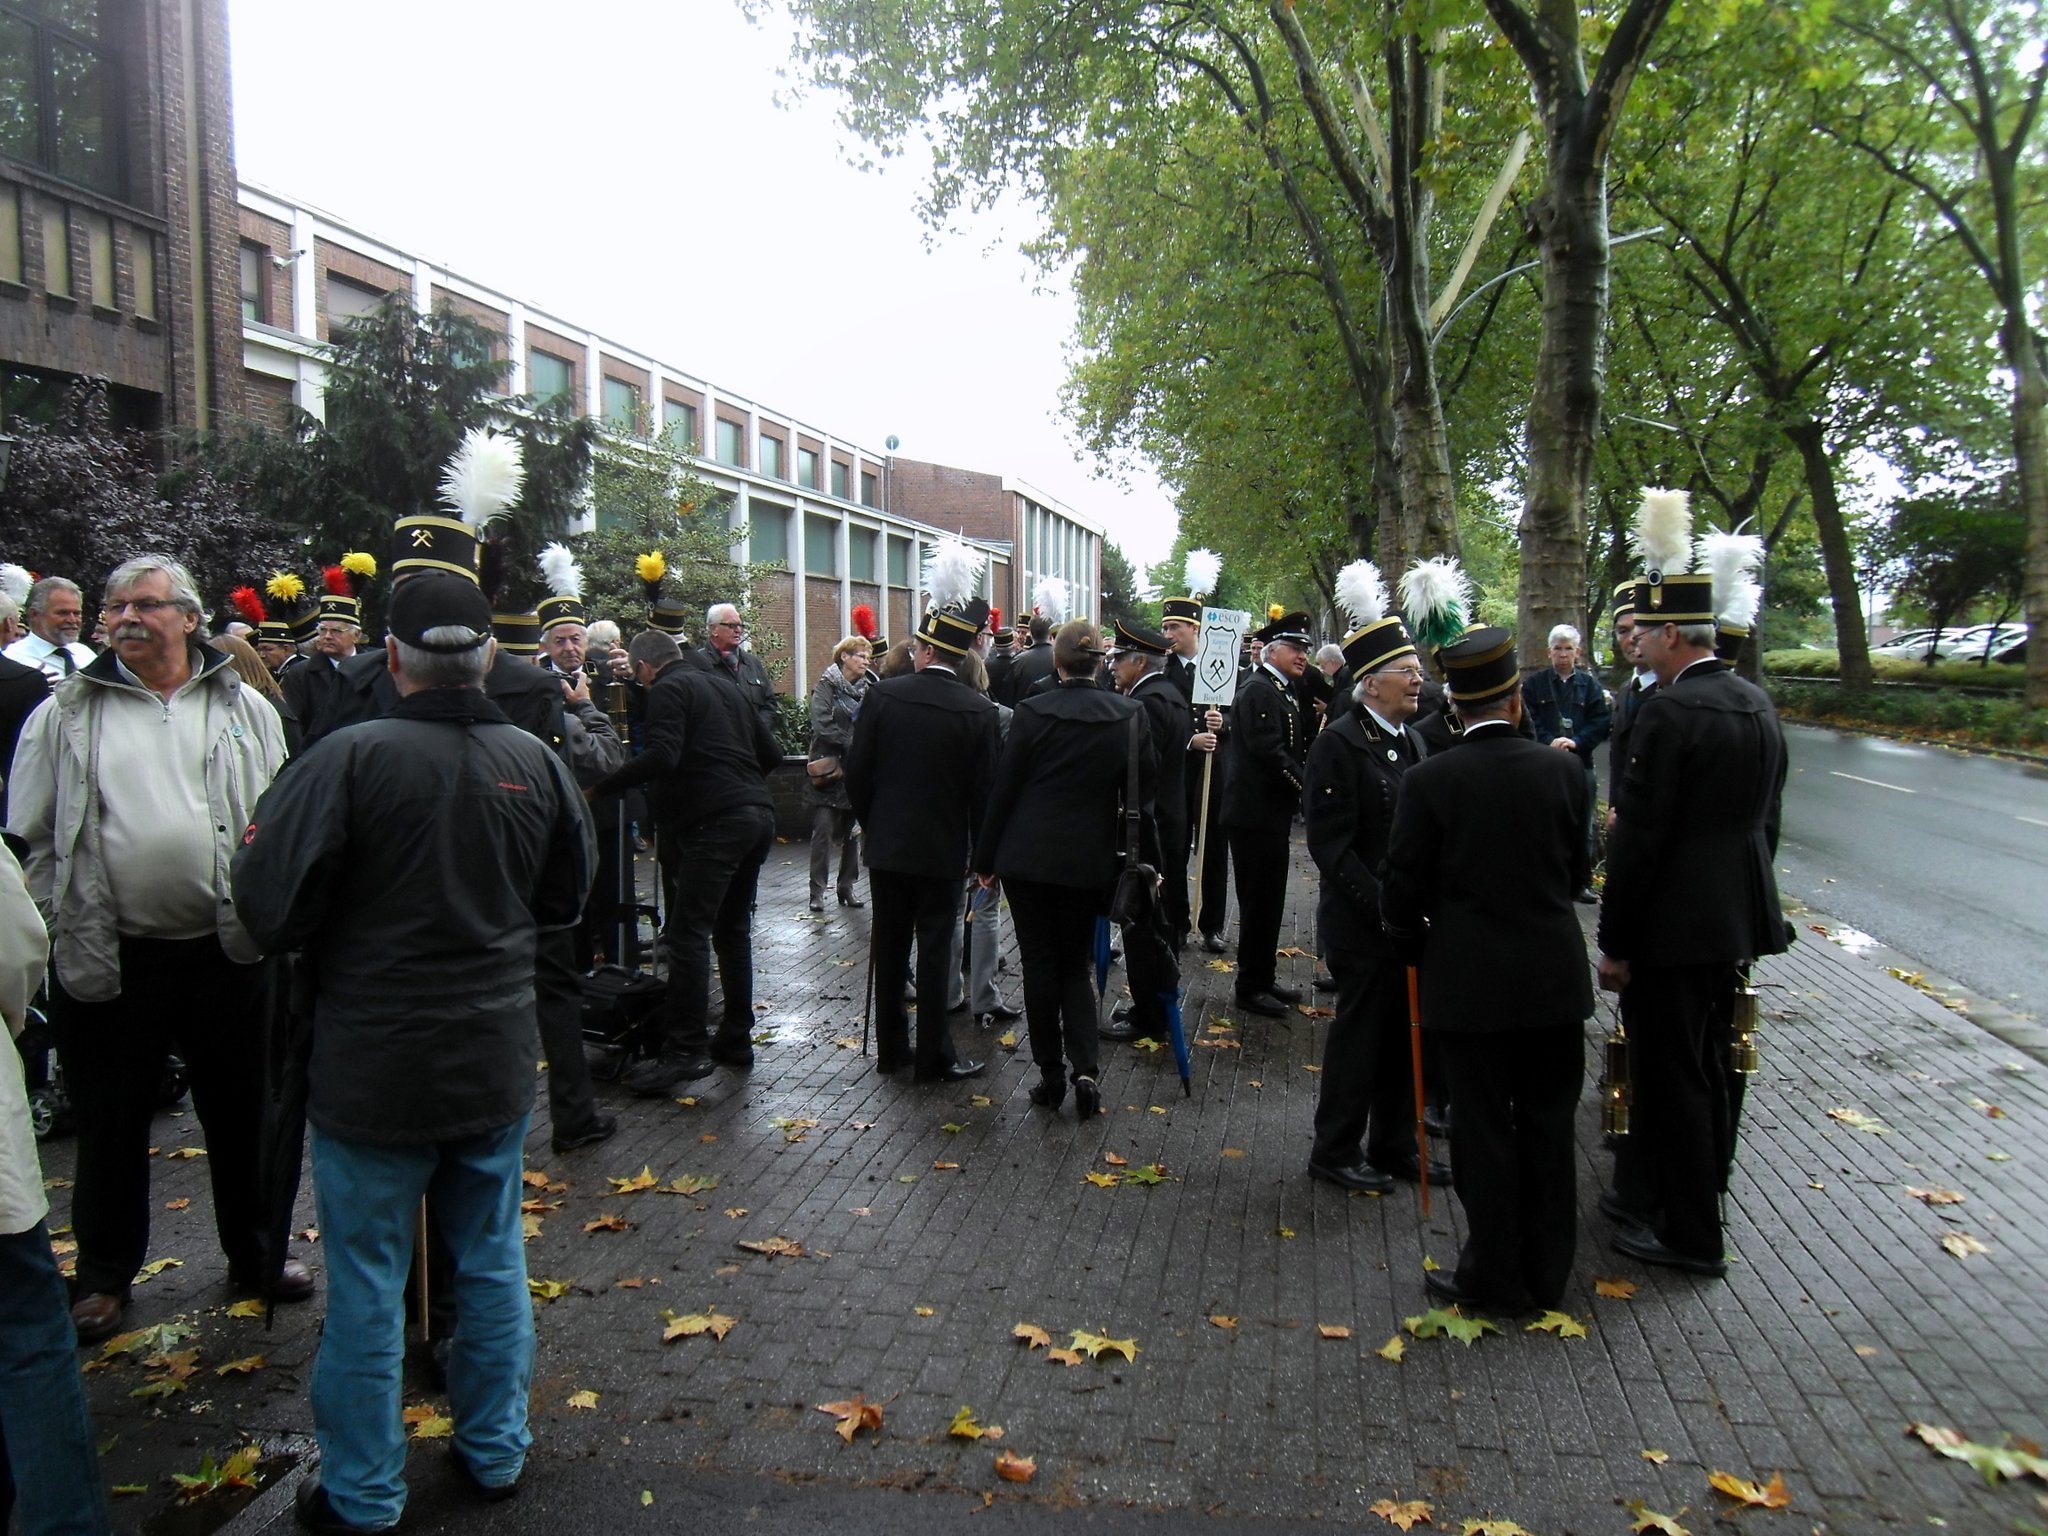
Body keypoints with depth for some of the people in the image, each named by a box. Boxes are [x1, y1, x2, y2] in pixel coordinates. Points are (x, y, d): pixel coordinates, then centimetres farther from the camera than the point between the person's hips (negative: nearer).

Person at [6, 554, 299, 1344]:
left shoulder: (244, 708, 4)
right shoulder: (67, 714, 3)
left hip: (227, 950, 1)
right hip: (109, 958, 0)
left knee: (241, 1114, 13)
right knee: (111, 1123, 12)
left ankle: (254, 1254, 31)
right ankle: (105, 1275, 31)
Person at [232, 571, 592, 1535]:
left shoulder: (352, 758, -18)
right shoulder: (533, 760, -4)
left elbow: (269, 903, -15)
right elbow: (567, 896, 9)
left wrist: (356, 928, 4)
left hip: (372, 1067, -4)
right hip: (496, 1059, 4)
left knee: (367, 1284, 11)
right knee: (491, 1262, 18)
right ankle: (494, 1452, 34)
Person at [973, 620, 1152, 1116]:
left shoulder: (1033, 712, -9)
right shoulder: (1130, 714, -3)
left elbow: (1004, 789, -5)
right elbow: (1144, 794, 0)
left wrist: (986, 858, 4)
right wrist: (1147, 861, 8)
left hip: (1028, 856, -2)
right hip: (1090, 859, 2)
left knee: (1039, 963, 9)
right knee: (1076, 963, 15)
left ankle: (1050, 1075, 14)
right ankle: (1084, 1068, 1)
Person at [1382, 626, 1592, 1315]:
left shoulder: (1429, 780, -13)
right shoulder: (1562, 770, -5)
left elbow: (1403, 888, -8)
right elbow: (1577, 871, 6)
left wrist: (1417, 947, 10)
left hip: (1471, 981, -3)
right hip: (1555, 978, 3)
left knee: (1485, 1129, 8)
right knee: (1548, 1127, 14)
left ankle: (1495, 1278, 19)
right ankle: (1546, 1273, 28)